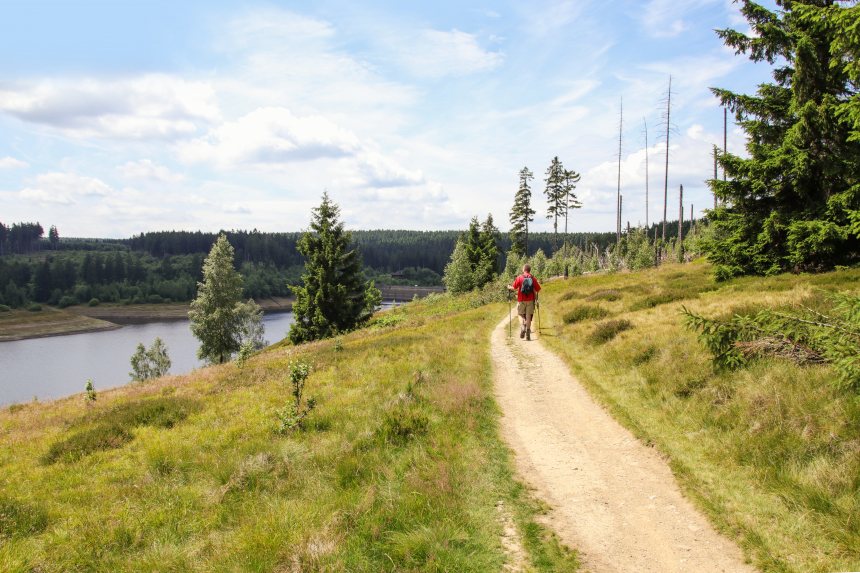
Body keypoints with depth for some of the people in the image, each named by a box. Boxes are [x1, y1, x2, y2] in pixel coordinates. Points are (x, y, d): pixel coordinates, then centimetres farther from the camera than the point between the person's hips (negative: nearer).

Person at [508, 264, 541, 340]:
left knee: (521, 315, 14)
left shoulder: (519, 278, -4)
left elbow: (514, 288, -7)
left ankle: (522, 327, -13)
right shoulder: (533, 279, 1)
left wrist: (509, 287, 15)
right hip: (530, 300, 1)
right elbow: (538, 290, 0)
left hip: (521, 300, -1)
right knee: (528, 316, 6)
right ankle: (528, 335, 4)